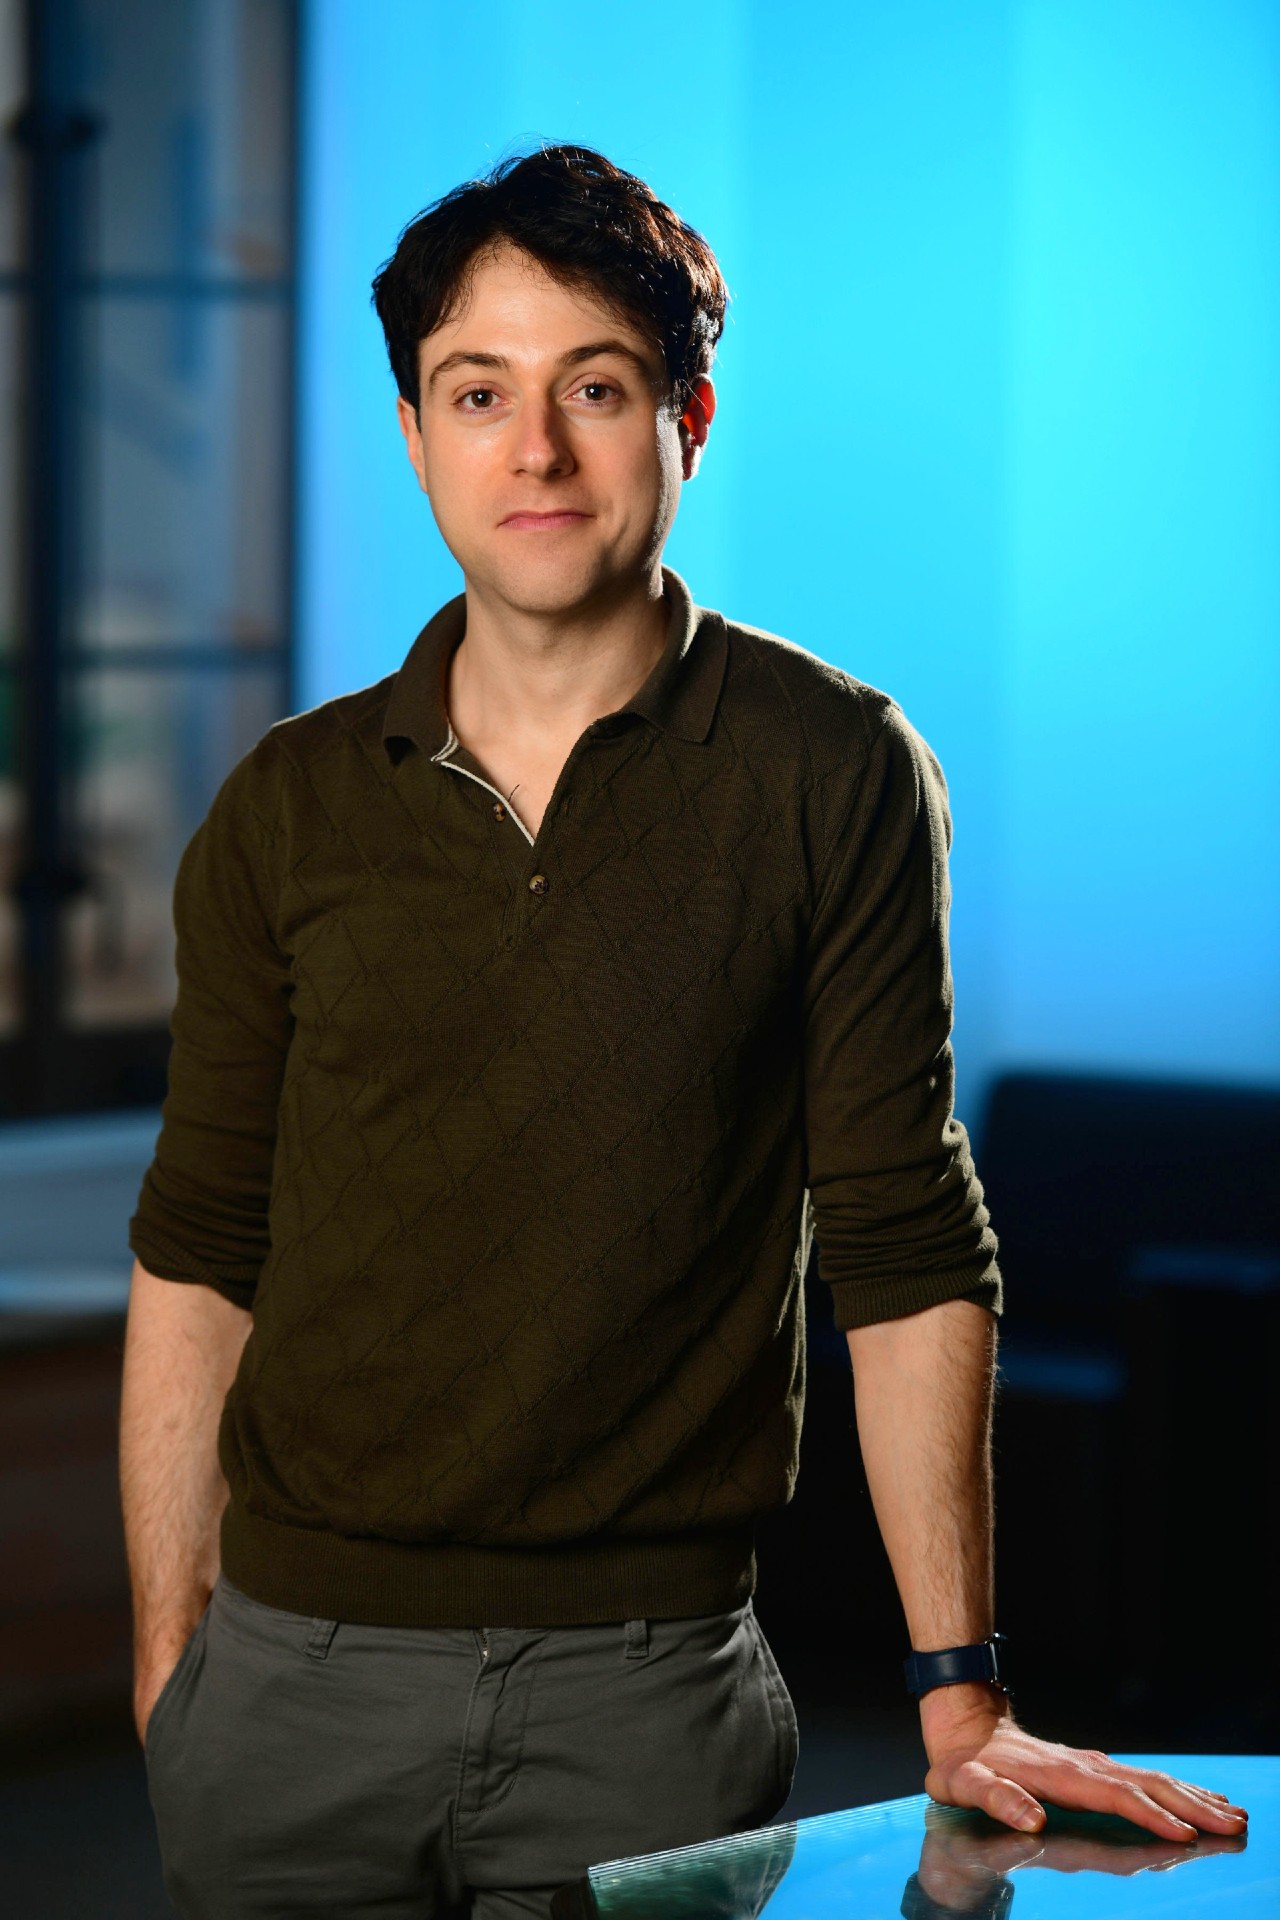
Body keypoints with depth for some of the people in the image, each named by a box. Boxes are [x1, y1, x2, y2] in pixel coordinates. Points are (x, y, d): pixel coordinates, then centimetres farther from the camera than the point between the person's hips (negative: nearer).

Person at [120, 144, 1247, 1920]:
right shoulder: (289, 808, 3)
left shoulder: (835, 775, -3)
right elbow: (198, 1254, 8)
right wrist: (166, 1670, 4)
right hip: (296, 1685, 2)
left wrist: (959, 1698, -8)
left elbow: (907, 1247, -4)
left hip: (645, 1697, -2)